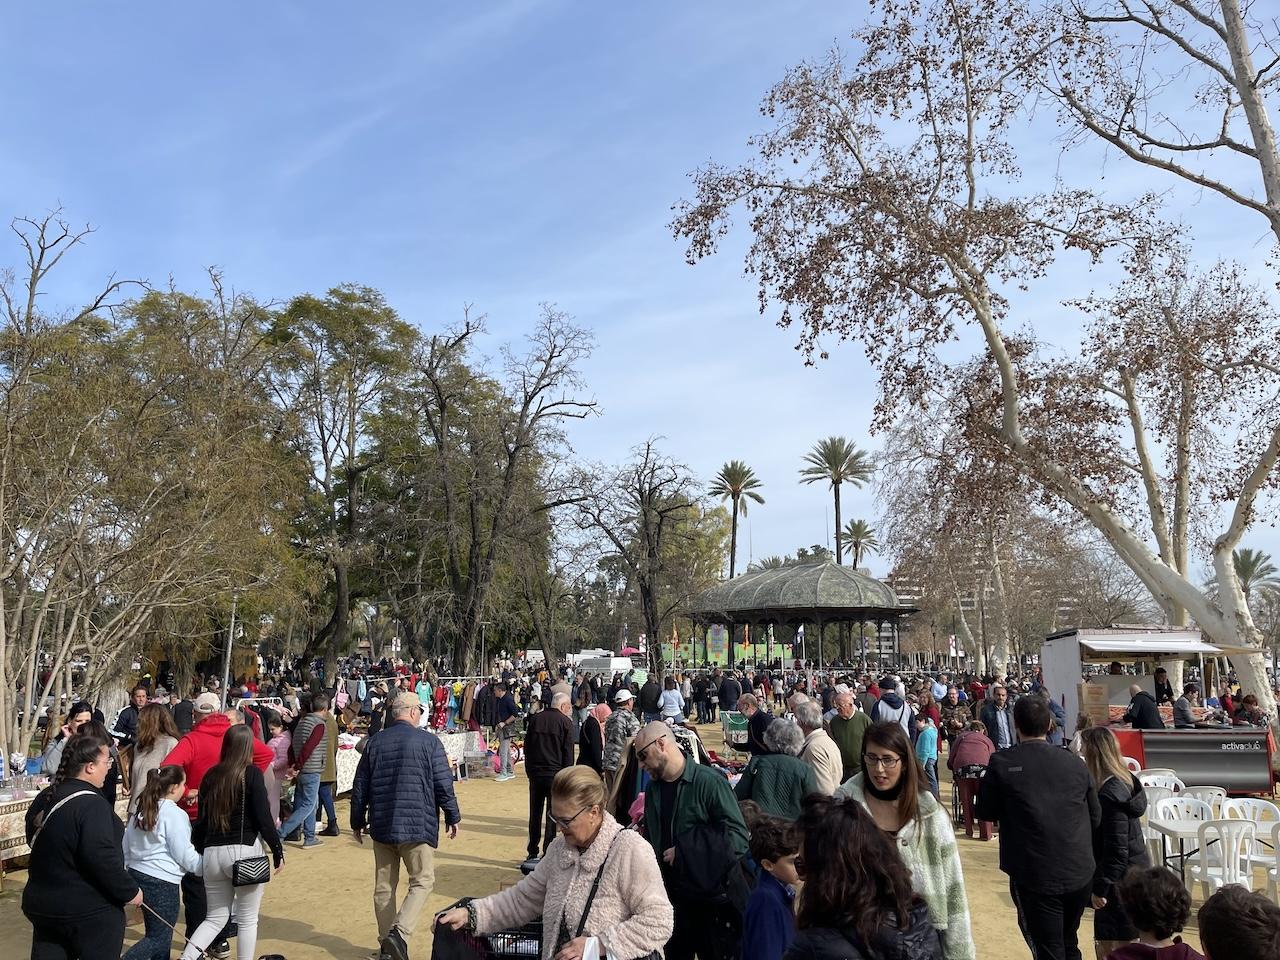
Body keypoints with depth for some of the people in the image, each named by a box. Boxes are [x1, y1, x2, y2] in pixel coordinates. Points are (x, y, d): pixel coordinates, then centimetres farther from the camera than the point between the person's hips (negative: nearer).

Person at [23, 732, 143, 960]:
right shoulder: (91, 804, -22)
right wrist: (129, 892, -16)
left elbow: (35, 841, 18)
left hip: (41, 902, 8)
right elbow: (102, 859, -27)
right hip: (90, 910, -8)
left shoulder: (44, 798, 5)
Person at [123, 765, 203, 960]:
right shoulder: (174, 814, -15)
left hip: (137, 875, 9)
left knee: (156, 932, 18)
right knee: (159, 938, 1)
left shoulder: (141, 809, 8)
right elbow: (185, 855, -13)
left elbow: (126, 845, 15)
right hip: (161, 882, -9)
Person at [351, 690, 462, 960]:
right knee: (422, 881, 7)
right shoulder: (429, 741, -8)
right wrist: (452, 817, 6)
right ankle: (400, 932, -12)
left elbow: (360, 786, 9)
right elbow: (444, 784, -7)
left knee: (384, 886, 14)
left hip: (381, 826, 4)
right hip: (418, 825, -4)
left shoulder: (374, 742, 4)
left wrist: (357, 822, 20)